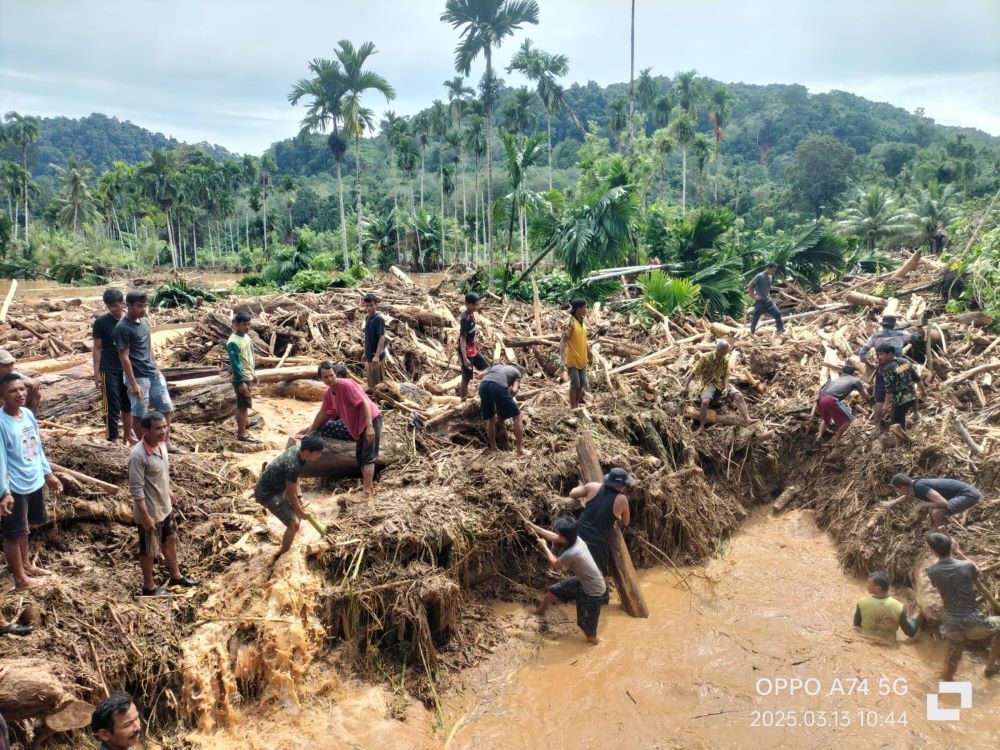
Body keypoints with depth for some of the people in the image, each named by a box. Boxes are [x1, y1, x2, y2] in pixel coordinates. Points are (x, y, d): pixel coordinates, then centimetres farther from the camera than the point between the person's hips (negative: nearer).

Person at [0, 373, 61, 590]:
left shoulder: (28, 413, 1)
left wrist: (48, 473, 17)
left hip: (34, 482, 7)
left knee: (24, 528, 25)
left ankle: (26, 564, 43)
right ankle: (20, 578, 22)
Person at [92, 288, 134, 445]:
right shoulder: (101, 322, -6)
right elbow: (97, 348, -4)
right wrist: (96, 373, -7)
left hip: (129, 369, 4)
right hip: (109, 371, -4)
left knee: (128, 406, 14)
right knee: (112, 408, -3)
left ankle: (127, 439, 28)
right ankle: (113, 442, 2)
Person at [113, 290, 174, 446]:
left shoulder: (144, 321, 8)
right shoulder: (122, 328, -15)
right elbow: (124, 357, -16)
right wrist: (133, 384, -18)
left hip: (154, 373, 8)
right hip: (139, 377, -8)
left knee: (166, 408, 10)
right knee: (139, 414, 6)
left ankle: (166, 443, 21)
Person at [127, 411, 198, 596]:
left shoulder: (161, 444, -4)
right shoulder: (138, 455, -29)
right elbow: (136, 490, -25)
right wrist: (145, 516, -21)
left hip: (165, 507, 8)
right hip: (150, 512, -8)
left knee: (170, 541, 23)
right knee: (149, 551, 12)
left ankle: (175, 576, 43)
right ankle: (149, 587, 31)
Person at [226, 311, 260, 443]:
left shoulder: (246, 337, 7)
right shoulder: (233, 342, -21)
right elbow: (235, 364, -22)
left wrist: (254, 373, 21)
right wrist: (241, 382, -23)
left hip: (248, 377, 9)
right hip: (241, 379, -9)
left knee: (244, 404, 21)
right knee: (243, 405, -3)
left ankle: (244, 423, 35)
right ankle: (242, 434, 4)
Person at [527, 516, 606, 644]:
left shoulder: (571, 553, -37)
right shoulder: (575, 539, -14)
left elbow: (556, 565, -14)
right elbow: (554, 537, 6)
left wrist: (544, 546, -1)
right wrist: (534, 527, 5)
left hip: (593, 591, -9)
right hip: (583, 581, 9)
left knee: (584, 622, 10)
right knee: (554, 590, 21)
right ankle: (540, 610, 47)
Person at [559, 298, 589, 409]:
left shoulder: (582, 321, 6)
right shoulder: (570, 323, -18)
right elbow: (562, 342, -20)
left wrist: (587, 351, 27)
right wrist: (562, 360, -27)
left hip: (582, 360, 8)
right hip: (572, 360, -8)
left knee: (582, 384, 12)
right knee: (575, 384, -3)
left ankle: (577, 405, 26)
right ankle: (572, 407, 10)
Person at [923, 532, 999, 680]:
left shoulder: (932, 572, -5)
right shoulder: (966, 566, -11)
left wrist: (952, 554, 16)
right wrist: (958, 552, 16)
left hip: (952, 628, 2)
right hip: (974, 624, -2)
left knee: (949, 666, 15)